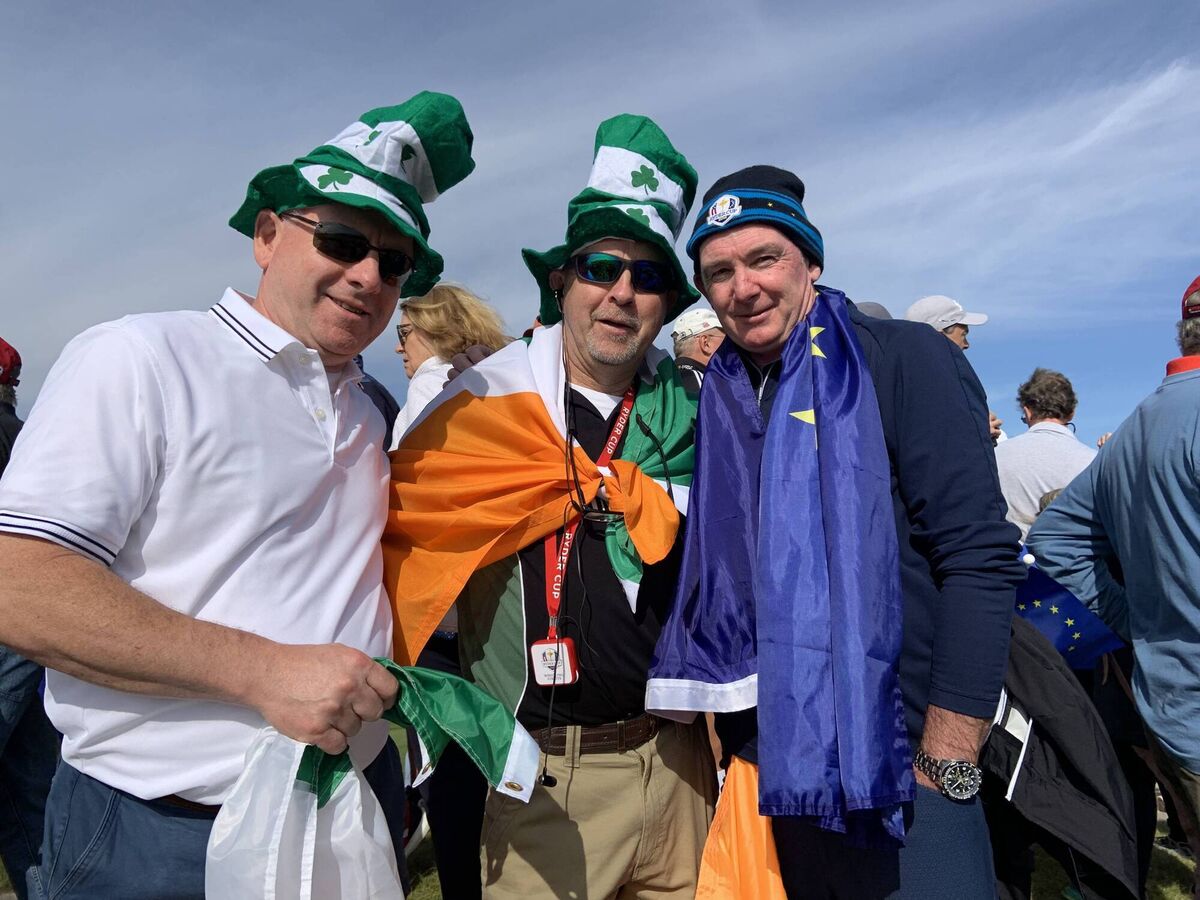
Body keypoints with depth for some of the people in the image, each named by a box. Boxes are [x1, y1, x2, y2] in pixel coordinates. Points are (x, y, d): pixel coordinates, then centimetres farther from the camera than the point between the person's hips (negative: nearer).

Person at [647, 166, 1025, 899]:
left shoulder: (902, 360, -9)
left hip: (896, 771, -5)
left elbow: (982, 558, -15)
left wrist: (944, 770, -16)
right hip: (775, 767, 5)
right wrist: (736, 736, 8)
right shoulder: (724, 402, 6)